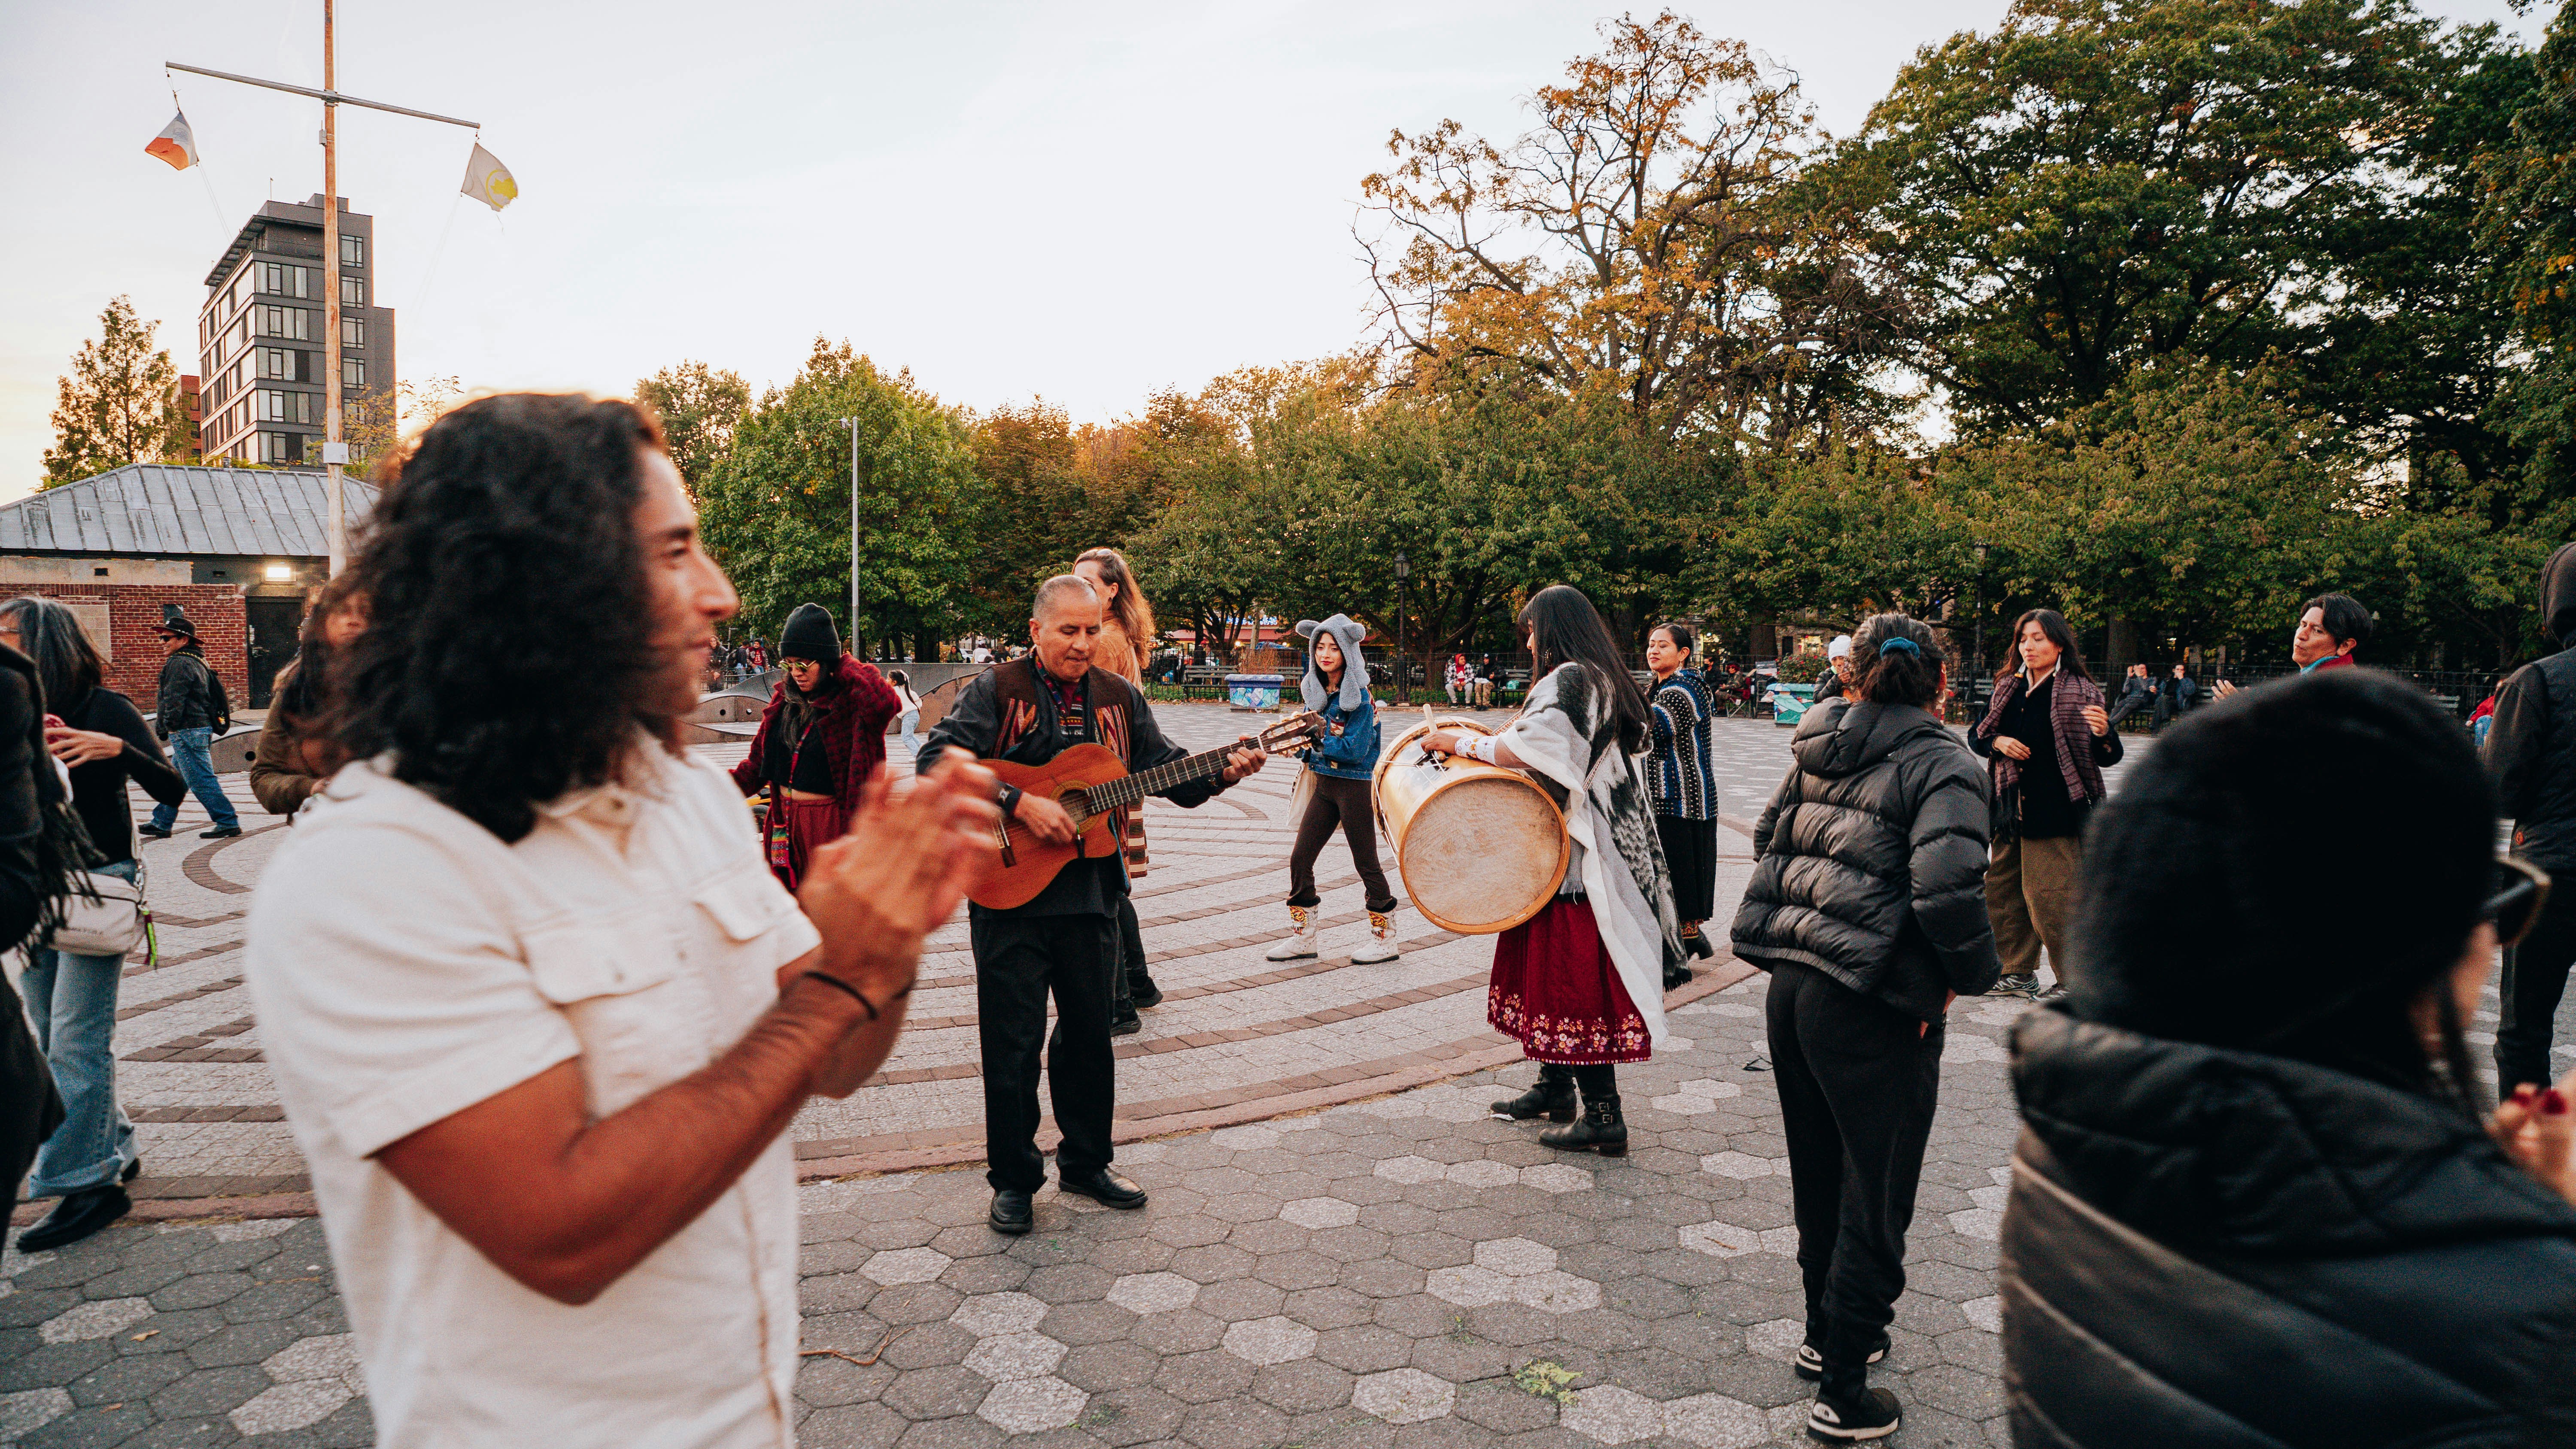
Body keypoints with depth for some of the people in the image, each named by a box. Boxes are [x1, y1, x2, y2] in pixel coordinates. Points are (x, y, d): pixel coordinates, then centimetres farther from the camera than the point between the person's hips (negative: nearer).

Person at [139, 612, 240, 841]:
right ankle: (161, 824, 23)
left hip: (188, 732, -11)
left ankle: (228, 823, -7)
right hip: (202, 728, 11)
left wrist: (166, 727, -12)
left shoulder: (178, 664, -14)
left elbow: (174, 702, -18)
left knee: (201, 781, -8)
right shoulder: (197, 662, 18)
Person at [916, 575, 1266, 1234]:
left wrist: (1220, 772, -12)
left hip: (1091, 894, 5)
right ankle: (1013, 1179, 18)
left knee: (1090, 1032, 15)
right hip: (1010, 892, -4)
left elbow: (1169, 771, 8)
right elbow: (937, 758, -18)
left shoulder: (1119, 698, 9)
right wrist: (1020, 804, -25)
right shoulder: (996, 691, -5)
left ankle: (1087, 1161, 32)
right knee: (1013, 1041, 3)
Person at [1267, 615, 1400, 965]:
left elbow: (1354, 750, -20)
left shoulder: (1359, 697, -14)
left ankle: (1385, 939, 16)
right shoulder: (1315, 690, 7)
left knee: (1366, 863, 2)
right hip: (1323, 783, 7)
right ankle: (1304, 937, 15)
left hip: (1354, 785, -7)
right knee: (1300, 858, 4)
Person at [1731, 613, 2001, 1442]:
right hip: (1869, 1009, -7)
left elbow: (1768, 840, 15)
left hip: (1790, 986, 7)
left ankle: (1826, 1333, 41)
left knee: (1820, 1178, 23)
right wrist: (1973, 972, -8)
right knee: (1875, 1202, 8)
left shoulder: (1819, 751, 7)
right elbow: (1948, 888, -25)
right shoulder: (1942, 763, -13)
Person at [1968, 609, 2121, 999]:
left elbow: (2109, 758, -9)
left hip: (2055, 811, -6)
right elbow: (1976, 736, 16)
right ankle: (2019, 973, 27)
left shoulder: (2080, 692, -7)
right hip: (2010, 809, 6)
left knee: (2051, 899, -5)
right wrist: (1998, 742, -6)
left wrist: (2103, 734, -30)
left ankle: (2072, 981, 11)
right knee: (2003, 893, 13)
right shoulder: (2009, 687, 8)